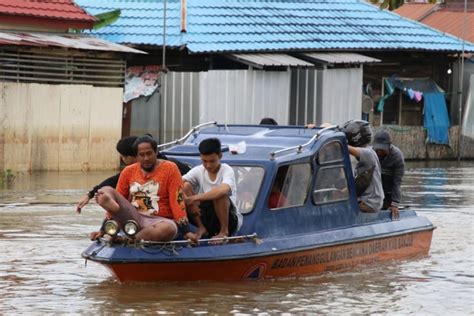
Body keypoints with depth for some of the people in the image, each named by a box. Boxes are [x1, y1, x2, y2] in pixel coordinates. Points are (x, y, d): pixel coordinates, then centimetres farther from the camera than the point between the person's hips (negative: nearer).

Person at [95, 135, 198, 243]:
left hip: (159, 220, -3)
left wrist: (186, 231, -14)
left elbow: (177, 201, -7)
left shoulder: (170, 168, -1)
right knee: (106, 191, -17)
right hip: (133, 217, 3)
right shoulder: (128, 171, 9)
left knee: (167, 230, -41)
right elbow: (117, 198, 13)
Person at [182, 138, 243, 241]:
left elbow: (223, 190, -37)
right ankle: (202, 228, -8)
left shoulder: (227, 170, -14)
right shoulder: (198, 171, -1)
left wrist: (196, 198, -37)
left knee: (219, 194, -35)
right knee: (185, 186, -13)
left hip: (231, 220, -4)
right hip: (205, 217, 4)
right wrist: (187, 200, -31)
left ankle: (224, 231, -14)